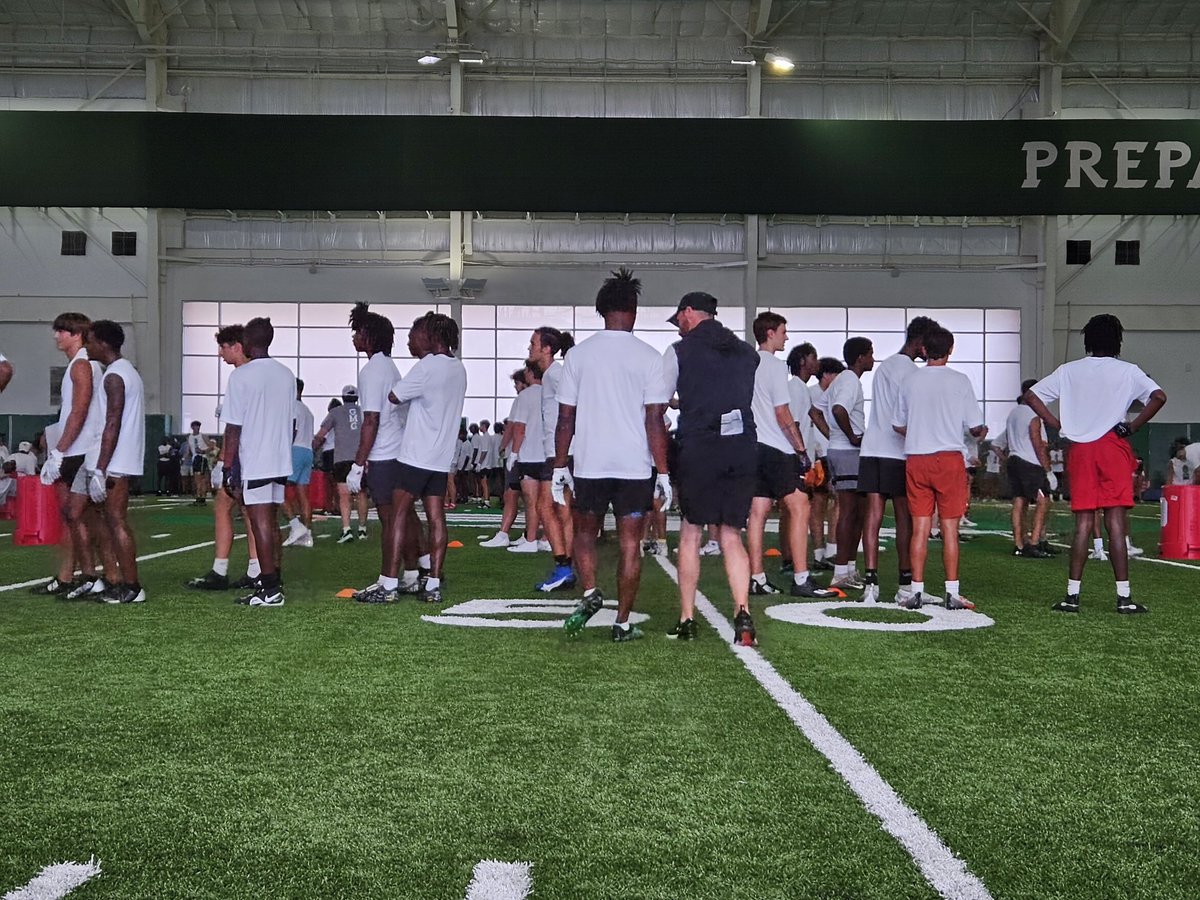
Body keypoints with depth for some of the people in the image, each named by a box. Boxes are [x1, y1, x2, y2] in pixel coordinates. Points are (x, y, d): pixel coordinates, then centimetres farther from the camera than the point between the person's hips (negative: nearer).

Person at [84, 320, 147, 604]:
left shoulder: (114, 376, -14)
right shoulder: (128, 371, 17)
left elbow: (112, 426, -20)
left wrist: (100, 470, -22)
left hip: (116, 462, -10)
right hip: (125, 461, 10)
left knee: (116, 522, -6)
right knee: (114, 521, 13)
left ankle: (132, 587, -4)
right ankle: (115, 579, 18)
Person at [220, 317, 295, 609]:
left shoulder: (241, 376, -10)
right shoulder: (287, 375, 9)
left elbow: (234, 428, -11)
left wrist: (227, 468, -7)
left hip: (254, 464, -7)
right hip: (281, 462, 7)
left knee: (261, 524, -4)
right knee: (271, 523, 15)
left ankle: (270, 590, -4)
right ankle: (273, 582, 21)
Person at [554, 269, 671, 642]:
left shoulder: (579, 354, 0)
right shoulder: (649, 357, -5)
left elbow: (565, 417, 2)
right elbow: (655, 421, -7)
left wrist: (559, 466, 9)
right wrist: (663, 473, -1)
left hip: (590, 464, 1)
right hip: (635, 465, -1)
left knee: (585, 532, 19)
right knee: (630, 544, 6)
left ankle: (590, 592, -2)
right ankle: (623, 623, 10)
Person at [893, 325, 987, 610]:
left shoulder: (910, 381, 4)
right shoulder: (959, 381, -3)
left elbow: (898, 425, 11)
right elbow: (975, 427, -1)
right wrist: (982, 432, 23)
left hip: (915, 459, 2)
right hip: (949, 458, -2)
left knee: (920, 527, 5)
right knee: (950, 527, 2)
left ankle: (917, 591, 5)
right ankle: (952, 593, 4)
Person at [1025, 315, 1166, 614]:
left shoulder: (1069, 370, 10)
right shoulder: (1128, 371, 2)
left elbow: (1031, 395, 7)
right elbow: (1159, 396, -12)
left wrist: (1057, 424, 6)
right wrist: (1133, 427, -4)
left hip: (1080, 449, 2)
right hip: (1113, 447, -2)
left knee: (1083, 522, 5)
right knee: (1116, 522, -3)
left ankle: (1072, 594, 3)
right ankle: (1124, 597, -2)